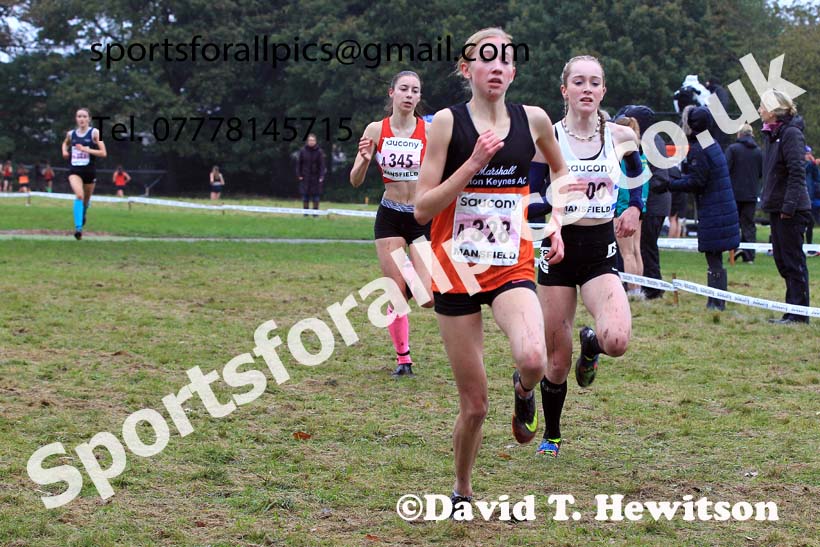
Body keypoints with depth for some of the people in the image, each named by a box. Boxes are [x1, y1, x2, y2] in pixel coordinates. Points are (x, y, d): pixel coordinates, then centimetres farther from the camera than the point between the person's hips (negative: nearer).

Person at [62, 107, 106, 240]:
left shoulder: (94, 133, -5)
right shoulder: (71, 134, 5)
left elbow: (103, 153, -10)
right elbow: (65, 143, 29)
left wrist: (86, 149, -19)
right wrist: (64, 151, 7)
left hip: (89, 171, 0)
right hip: (74, 171, 0)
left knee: (86, 199, 16)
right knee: (79, 195, -23)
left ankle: (83, 215, 52)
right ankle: (78, 228, -29)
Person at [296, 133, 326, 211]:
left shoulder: (319, 151, -3)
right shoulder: (303, 151, 0)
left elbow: (322, 165, -4)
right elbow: (299, 163, 4)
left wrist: (321, 176, -11)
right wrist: (299, 175, -3)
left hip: (316, 177, -1)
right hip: (305, 177, 1)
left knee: (316, 195, 2)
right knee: (305, 194, 3)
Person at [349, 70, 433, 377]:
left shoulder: (430, 130, -6)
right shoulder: (376, 130, -1)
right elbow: (355, 181, -1)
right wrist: (364, 159, -21)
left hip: (424, 218, -2)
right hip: (390, 216, 2)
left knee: (428, 298, -12)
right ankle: (403, 359, 16)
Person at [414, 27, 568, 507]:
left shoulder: (533, 120, 1)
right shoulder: (448, 122, -6)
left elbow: (562, 171, 23)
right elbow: (422, 209, -10)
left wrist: (556, 223, 9)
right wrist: (473, 163, -19)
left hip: (512, 267, 1)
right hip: (455, 269, -1)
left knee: (533, 359, -29)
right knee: (475, 404, 1)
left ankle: (524, 392, 8)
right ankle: (462, 493, 27)